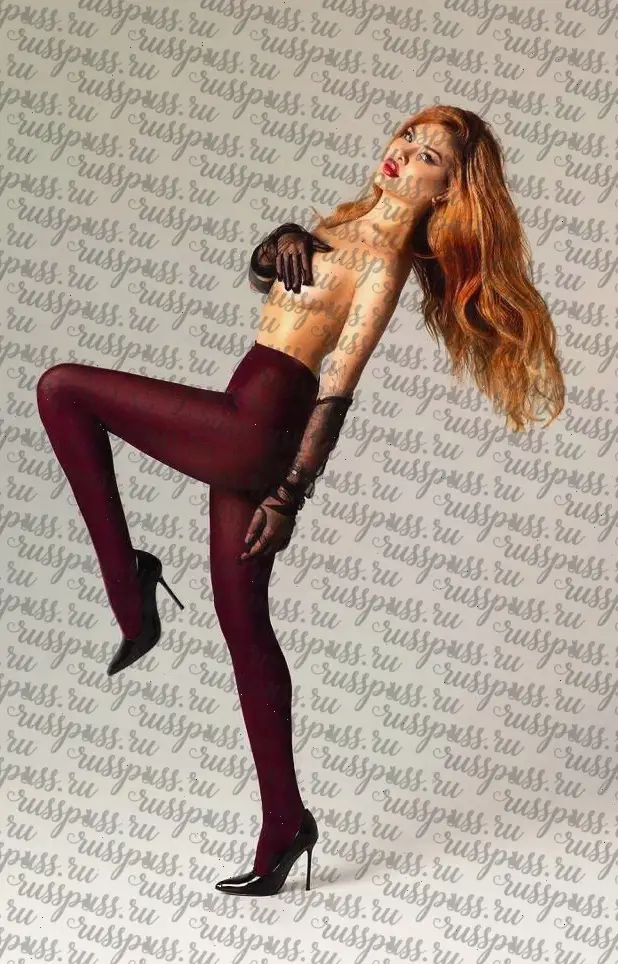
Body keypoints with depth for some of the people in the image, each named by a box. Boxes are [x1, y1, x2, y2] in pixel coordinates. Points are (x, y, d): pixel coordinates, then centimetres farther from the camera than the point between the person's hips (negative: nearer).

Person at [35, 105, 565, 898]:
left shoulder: (385, 261, -12)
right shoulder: (349, 220, 13)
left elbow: (338, 387, -15)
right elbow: (261, 272, 25)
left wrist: (291, 492, -14)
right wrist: (285, 239, 4)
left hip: (256, 430, -9)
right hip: (246, 433, 9)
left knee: (62, 387, -7)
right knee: (243, 621, 10)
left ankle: (128, 585, -4)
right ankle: (284, 824, 16)